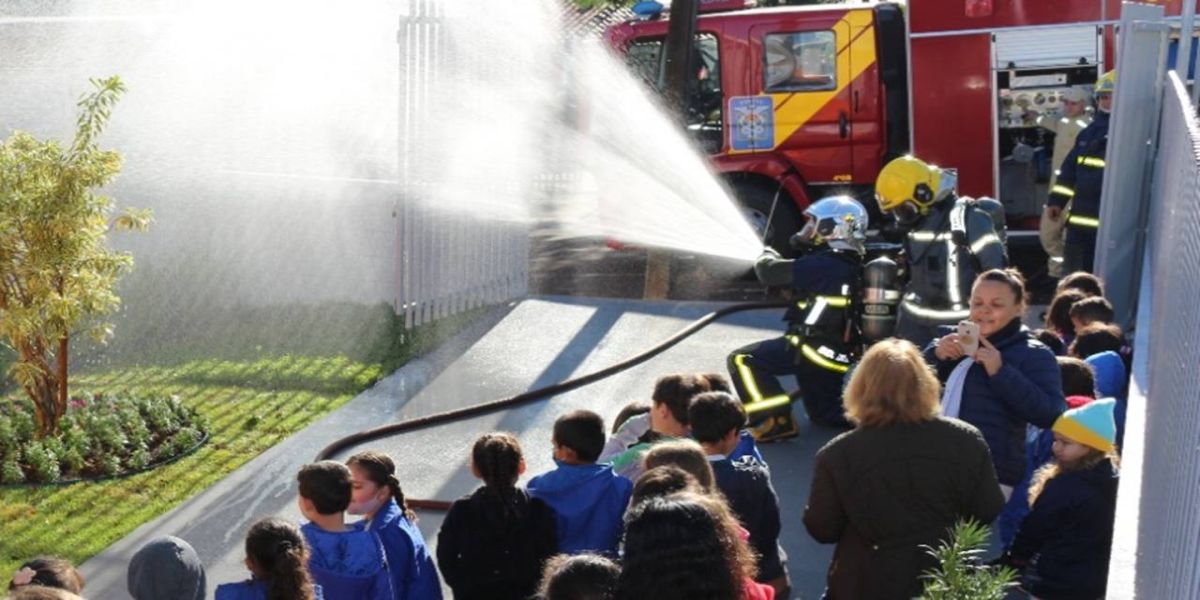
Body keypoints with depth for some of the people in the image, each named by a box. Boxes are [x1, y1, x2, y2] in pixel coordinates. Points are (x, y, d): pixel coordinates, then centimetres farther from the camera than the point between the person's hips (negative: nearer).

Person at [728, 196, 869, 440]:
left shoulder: (823, 265, -18)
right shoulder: (854, 267, 10)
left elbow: (769, 271, -13)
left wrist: (768, 255, 8)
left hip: (814, 349, -9)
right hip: (840, 354, 9)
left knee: (742, 360, -9)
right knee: (824, 413, 27)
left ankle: (776, 422, -16)